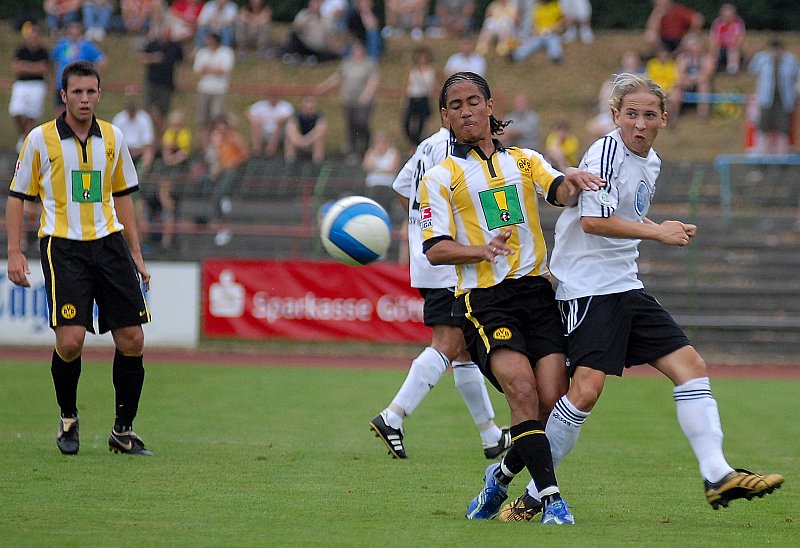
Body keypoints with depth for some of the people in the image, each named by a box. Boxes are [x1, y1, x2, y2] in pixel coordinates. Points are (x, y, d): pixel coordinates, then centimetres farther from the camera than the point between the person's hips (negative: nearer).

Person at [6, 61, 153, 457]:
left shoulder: (112, 138, 9)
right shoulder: (41, 139, -2)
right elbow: (17, 196, 4)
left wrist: (136, 254, 15)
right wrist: (14, 252, -5)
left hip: (109, 242, 4)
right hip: (62, 246, -4)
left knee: (132, 339, -1)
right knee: (70, 340, -16)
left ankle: (123, 430, 13)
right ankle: (68, 417, 11)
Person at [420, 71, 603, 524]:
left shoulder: (525, 160, 17)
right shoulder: (441, 177, 8)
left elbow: (560, 192, -2)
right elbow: (435, 249, -1)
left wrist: (572, 183, -26)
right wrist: (483, 250, -20)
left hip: (537, 291, 3)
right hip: (483, 299, -3)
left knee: (552, 401, -8)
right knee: (523, 391, -24)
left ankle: (502, 476, 18)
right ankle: (552, 497, -25)